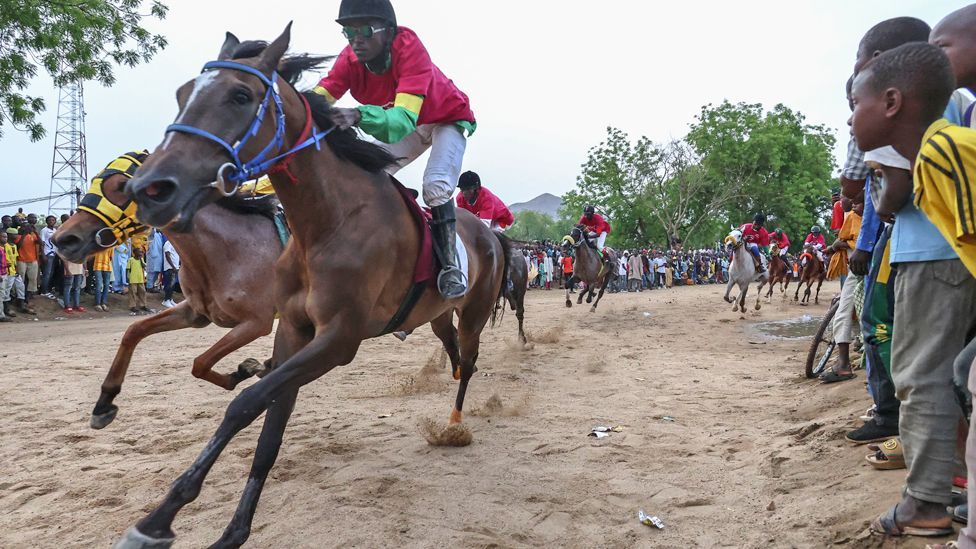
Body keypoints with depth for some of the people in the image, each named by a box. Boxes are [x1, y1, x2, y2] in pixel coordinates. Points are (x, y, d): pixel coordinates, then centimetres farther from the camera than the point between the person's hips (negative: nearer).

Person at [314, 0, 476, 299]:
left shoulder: (410, 48, -38)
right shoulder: (350, 59, -22)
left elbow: (404, 118, -50)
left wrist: (359, 116, -68)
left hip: (449, 118, -6)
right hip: (411, 127, 6)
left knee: (436, 184, -27)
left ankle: (450, 266, -18)